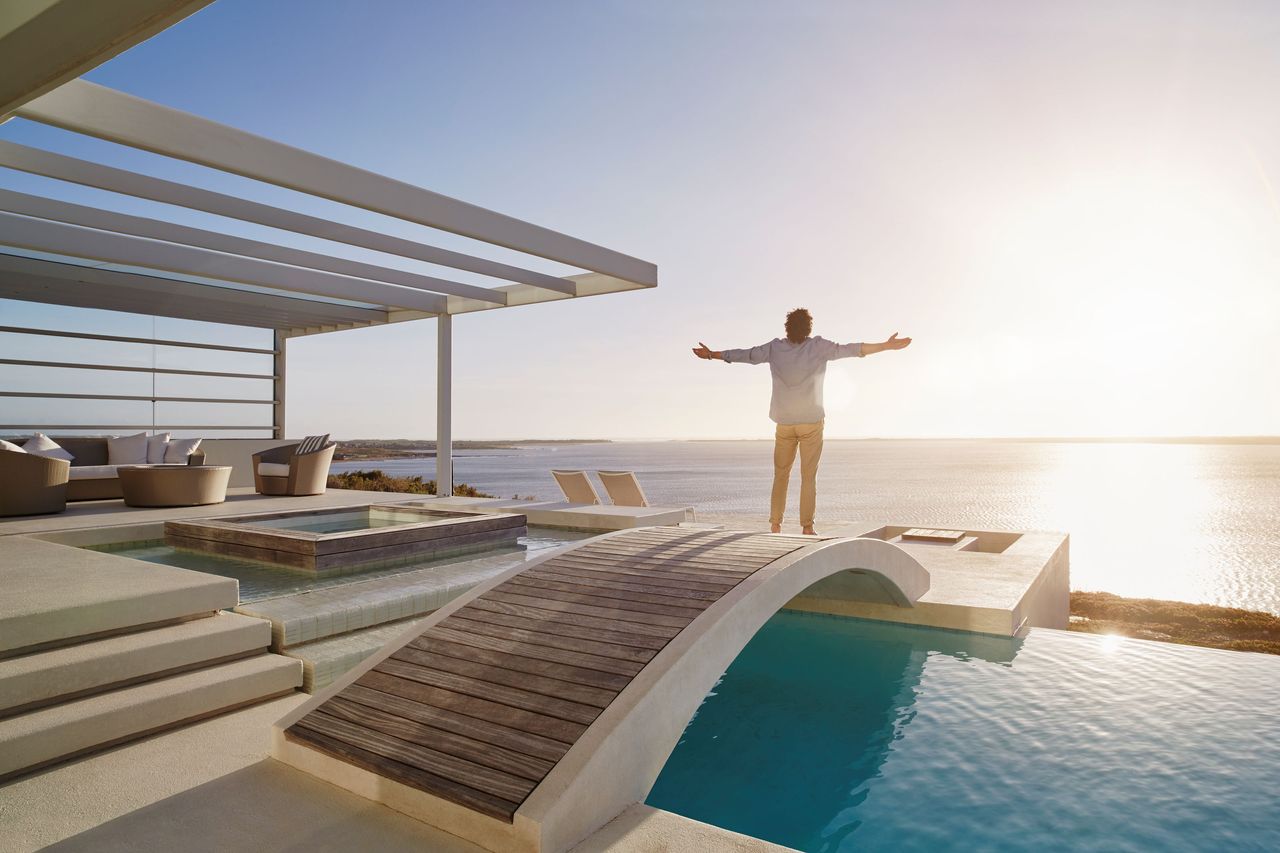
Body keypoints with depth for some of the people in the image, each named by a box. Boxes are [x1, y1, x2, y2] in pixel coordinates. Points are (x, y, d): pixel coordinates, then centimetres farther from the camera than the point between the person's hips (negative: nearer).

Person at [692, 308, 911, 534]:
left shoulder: (775, 348, 1)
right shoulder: (819, 346, -5)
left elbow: (747, 355, 7)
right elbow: (850, 349, -8)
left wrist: (712, 354, 18)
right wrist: (886, 346, -4)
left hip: (784, 423, 2)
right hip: (811, 422, -2)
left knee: (780, 475, 11)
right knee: (809, 477, 2)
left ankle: (775, 525, 9)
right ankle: (807, 527, 0)